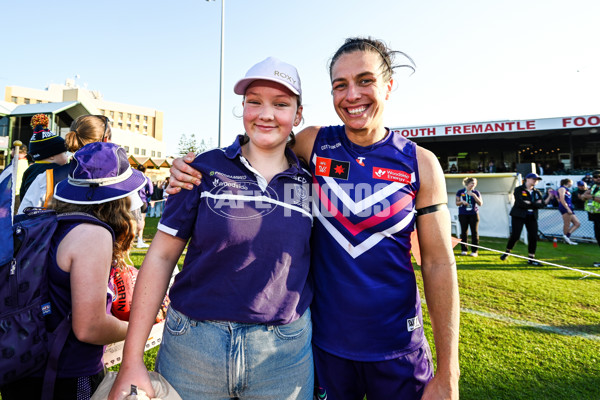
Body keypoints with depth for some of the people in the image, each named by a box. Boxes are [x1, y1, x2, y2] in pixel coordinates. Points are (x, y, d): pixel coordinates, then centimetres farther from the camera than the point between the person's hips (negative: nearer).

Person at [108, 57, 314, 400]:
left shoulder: (309, 182, 1)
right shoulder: (207, 168, -4)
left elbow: (313, 266, 8)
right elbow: (161, 256, -5)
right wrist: (132, 361, -6)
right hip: (194, 348, 0)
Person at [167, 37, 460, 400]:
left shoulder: (420, 163, -7)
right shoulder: (313, 143, -6)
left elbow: (439, 264, -5)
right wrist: (191, 169, -11)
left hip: (397, 345, 0)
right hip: (325, 341, 1)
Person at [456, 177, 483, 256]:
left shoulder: (476, 192, 5)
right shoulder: (460, 192, 4)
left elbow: (480, 203, -2)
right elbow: (457, 203, 7)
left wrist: (474, 195, -13)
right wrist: (462, 202, -14)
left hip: (474, 214, 0)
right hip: (463, 214, 0)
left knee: (474, 232, -1)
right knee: (463, 232, 3)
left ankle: (474, 251, 4)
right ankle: (464, 250, 11)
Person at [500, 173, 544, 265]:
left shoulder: (537, 192, 14)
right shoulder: (518, 189, -2)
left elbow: (541, 205, 1)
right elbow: (520, 203, -17)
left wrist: (530, 204, -13)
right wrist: (535, 204, -9)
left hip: (532, 217, 5)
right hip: (518, 216, -5)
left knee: (533, 237, 0)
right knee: (515, 235, -8)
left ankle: (531, 258, 10)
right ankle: (507, 251, 16)